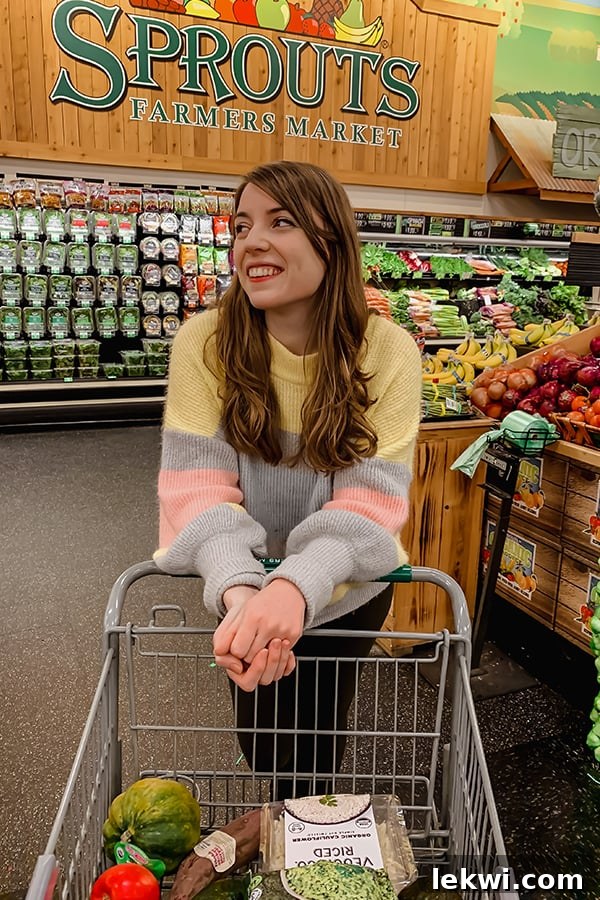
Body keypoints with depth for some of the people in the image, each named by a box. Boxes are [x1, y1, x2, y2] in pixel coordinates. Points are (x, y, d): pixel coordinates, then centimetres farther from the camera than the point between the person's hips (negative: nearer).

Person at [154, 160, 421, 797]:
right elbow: (198, 482, -23)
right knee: (258, 735, 21)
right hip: (242, 587, 1)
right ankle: (280, 806, 59)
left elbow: (369, 497, -25)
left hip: (346, 591, -1)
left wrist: (296, 585, -43)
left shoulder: (387, 351, -20)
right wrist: (238, 590, -41)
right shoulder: (204, 343, -19)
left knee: (317, 738, 18)